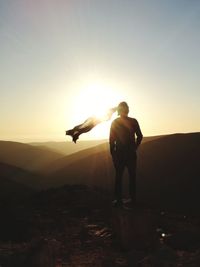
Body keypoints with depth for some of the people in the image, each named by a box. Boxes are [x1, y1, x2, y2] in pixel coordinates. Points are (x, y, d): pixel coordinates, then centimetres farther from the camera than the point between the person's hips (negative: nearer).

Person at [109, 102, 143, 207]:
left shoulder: (115, 122, -3)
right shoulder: (133, 121, 0)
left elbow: (111, 139, -4)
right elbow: (139, 136, 2)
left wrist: (112, 153, 3)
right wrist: (134, 148, 12)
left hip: (119, 153, -1)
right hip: (131, 153, 1)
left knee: (118, 176, 6)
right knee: (132, 176, 9)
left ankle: (119, 200, 5)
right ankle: (133, 198, 11)